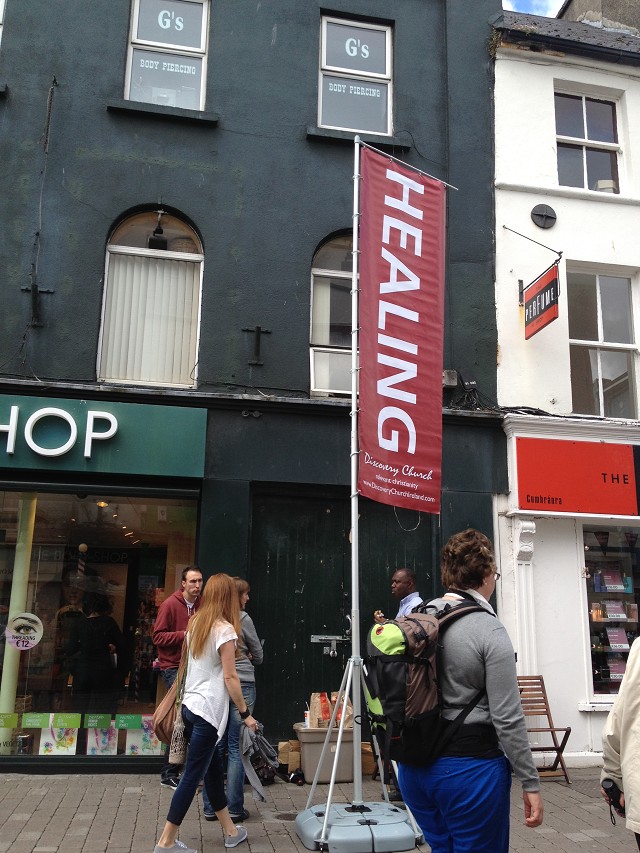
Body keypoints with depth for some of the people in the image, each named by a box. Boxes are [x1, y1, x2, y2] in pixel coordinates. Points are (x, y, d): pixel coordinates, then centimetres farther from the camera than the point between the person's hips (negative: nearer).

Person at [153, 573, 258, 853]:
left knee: (213, 767, 16)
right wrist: (245, 713, -7)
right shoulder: (225, 630, -14)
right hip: (208, 710, -8)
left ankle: (230, 830, 28)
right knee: (192, 775, 0)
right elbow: (229, 677, -14)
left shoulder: (195, 624, 9)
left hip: (189, 705, 8)